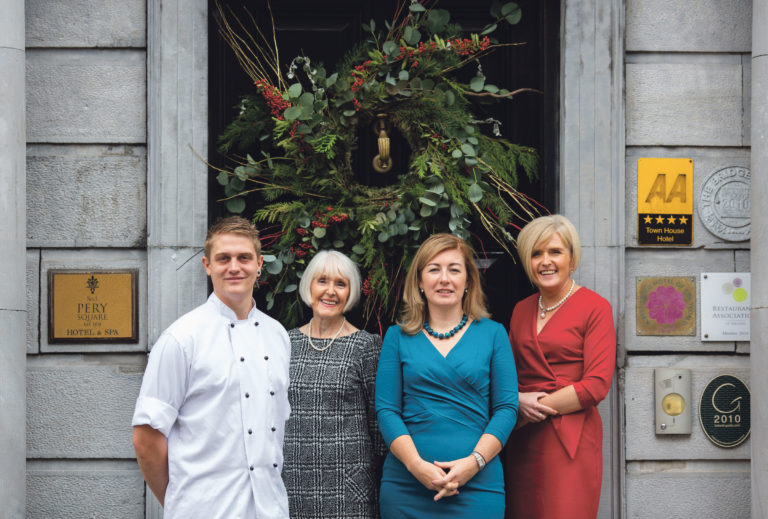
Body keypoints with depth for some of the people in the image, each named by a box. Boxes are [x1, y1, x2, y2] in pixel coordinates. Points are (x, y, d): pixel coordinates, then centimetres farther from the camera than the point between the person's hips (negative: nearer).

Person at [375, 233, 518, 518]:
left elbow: (507, 407, 2)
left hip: (478, 484, 0)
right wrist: (416, 464, -12)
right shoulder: (398, 336, 7)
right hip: (406, 483, 0)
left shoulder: (493, 334, 7)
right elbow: (386, 409, 2)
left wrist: (474, 461, -12)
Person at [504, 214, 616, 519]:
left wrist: (537, 408, -9)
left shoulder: (595, 307, -4)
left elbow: (596, 385, -11)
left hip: (570, 439, -5)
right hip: (522, 444, 5)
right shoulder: (522, 310, 14)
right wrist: (518, 402, -5)